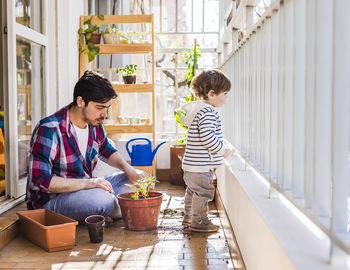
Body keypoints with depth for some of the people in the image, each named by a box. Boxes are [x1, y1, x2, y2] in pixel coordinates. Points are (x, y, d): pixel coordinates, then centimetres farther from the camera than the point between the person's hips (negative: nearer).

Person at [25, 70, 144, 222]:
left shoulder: (94, 123, 1)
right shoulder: (49, 130, -24)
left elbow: (106, 150, 21)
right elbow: (39, 180, -28)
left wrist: (128, 168, 1)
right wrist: (87, 183, -33)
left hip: (83, 190, 8)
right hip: (49, 202, -8)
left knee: (130, 180, 2)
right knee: (102, 197, -32)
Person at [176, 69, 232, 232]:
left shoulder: (195, 108, 12)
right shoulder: (207, 112, -20)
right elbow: (208, 137, -28)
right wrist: (223, 150, -14)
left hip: (191, 163, 11)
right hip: (201, 165, -11)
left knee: (193, 190, 22)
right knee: (203, 191, 0)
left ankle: (188, 217, 36)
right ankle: (199, 221, 11)